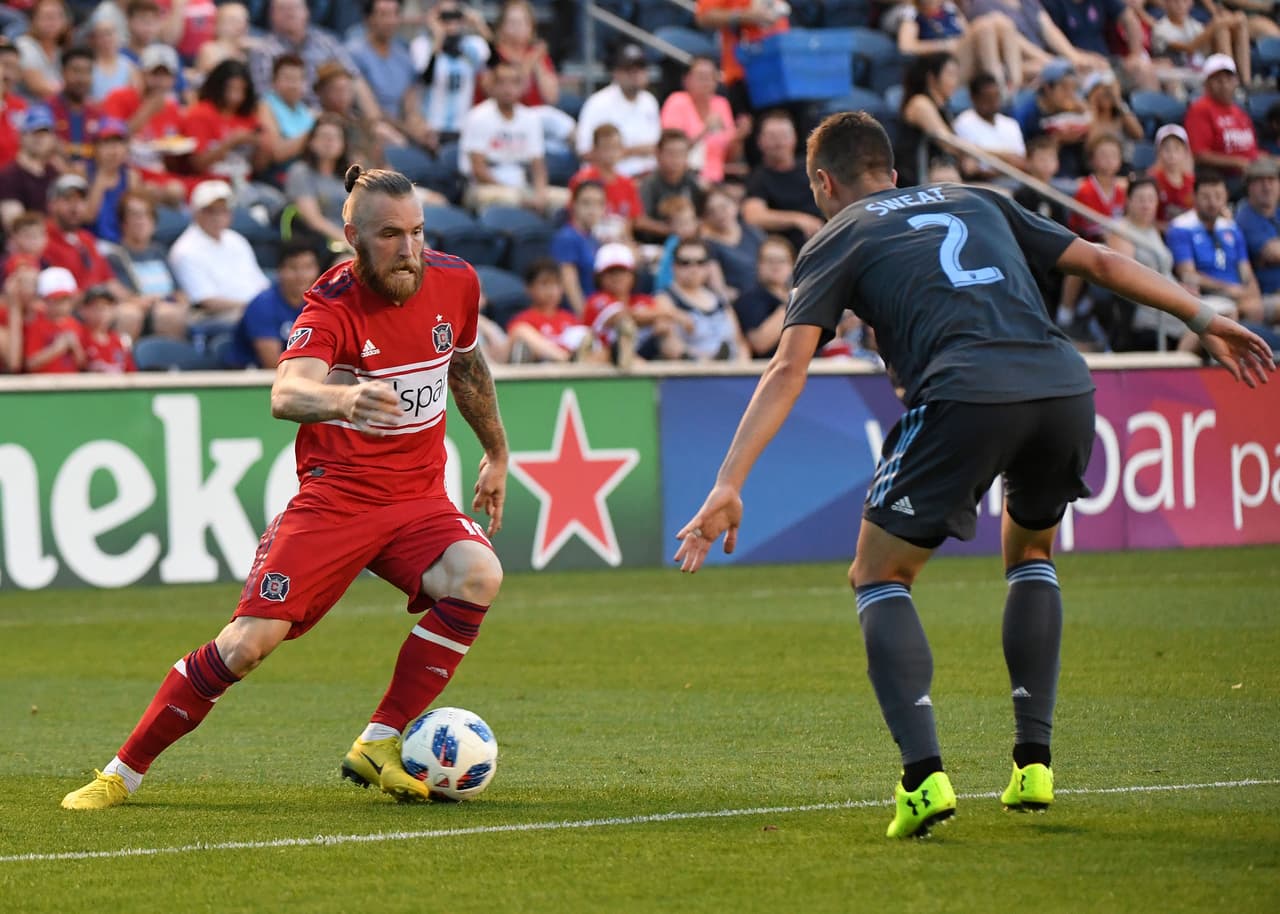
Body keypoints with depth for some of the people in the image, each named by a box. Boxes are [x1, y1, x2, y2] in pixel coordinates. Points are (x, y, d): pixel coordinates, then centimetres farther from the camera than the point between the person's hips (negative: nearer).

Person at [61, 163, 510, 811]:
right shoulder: (333, 304, -17)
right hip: (332, 498, -4)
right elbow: (286, 394, -37)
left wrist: (497, 454, 29)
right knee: (250, 640, -13)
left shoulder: (454, 283, -2)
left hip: (419, 500, 4)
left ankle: (378, 746, -15)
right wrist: (343, 399, -58)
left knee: (478, 576, -27)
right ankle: (122, 774, 4)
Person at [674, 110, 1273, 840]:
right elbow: (1099, 261, 29)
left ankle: (924, 776, -8)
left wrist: (729, 486, -2)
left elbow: (788, 369, 4)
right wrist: (1204, 320, 36)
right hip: (1065, 388, 5)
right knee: (1031, 555, 31)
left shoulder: (837, 240, 17)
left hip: (964, 397, -5)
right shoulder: (977, 201, 31)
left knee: (880, 579, 11)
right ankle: (1034, 764, 22)